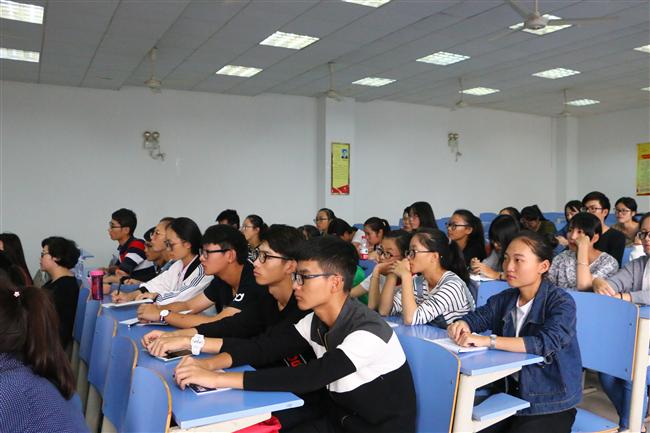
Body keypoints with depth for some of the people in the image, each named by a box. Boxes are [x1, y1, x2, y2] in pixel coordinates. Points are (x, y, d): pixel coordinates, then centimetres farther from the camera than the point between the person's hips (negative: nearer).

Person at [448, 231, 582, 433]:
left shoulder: (561, 302, -16)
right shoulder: (505, 298, 3)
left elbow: (547, 343, -31)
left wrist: (489, 341, -37)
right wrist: (461, 325, -18)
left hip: (551, 404, -5)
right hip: (512, 392, 5)